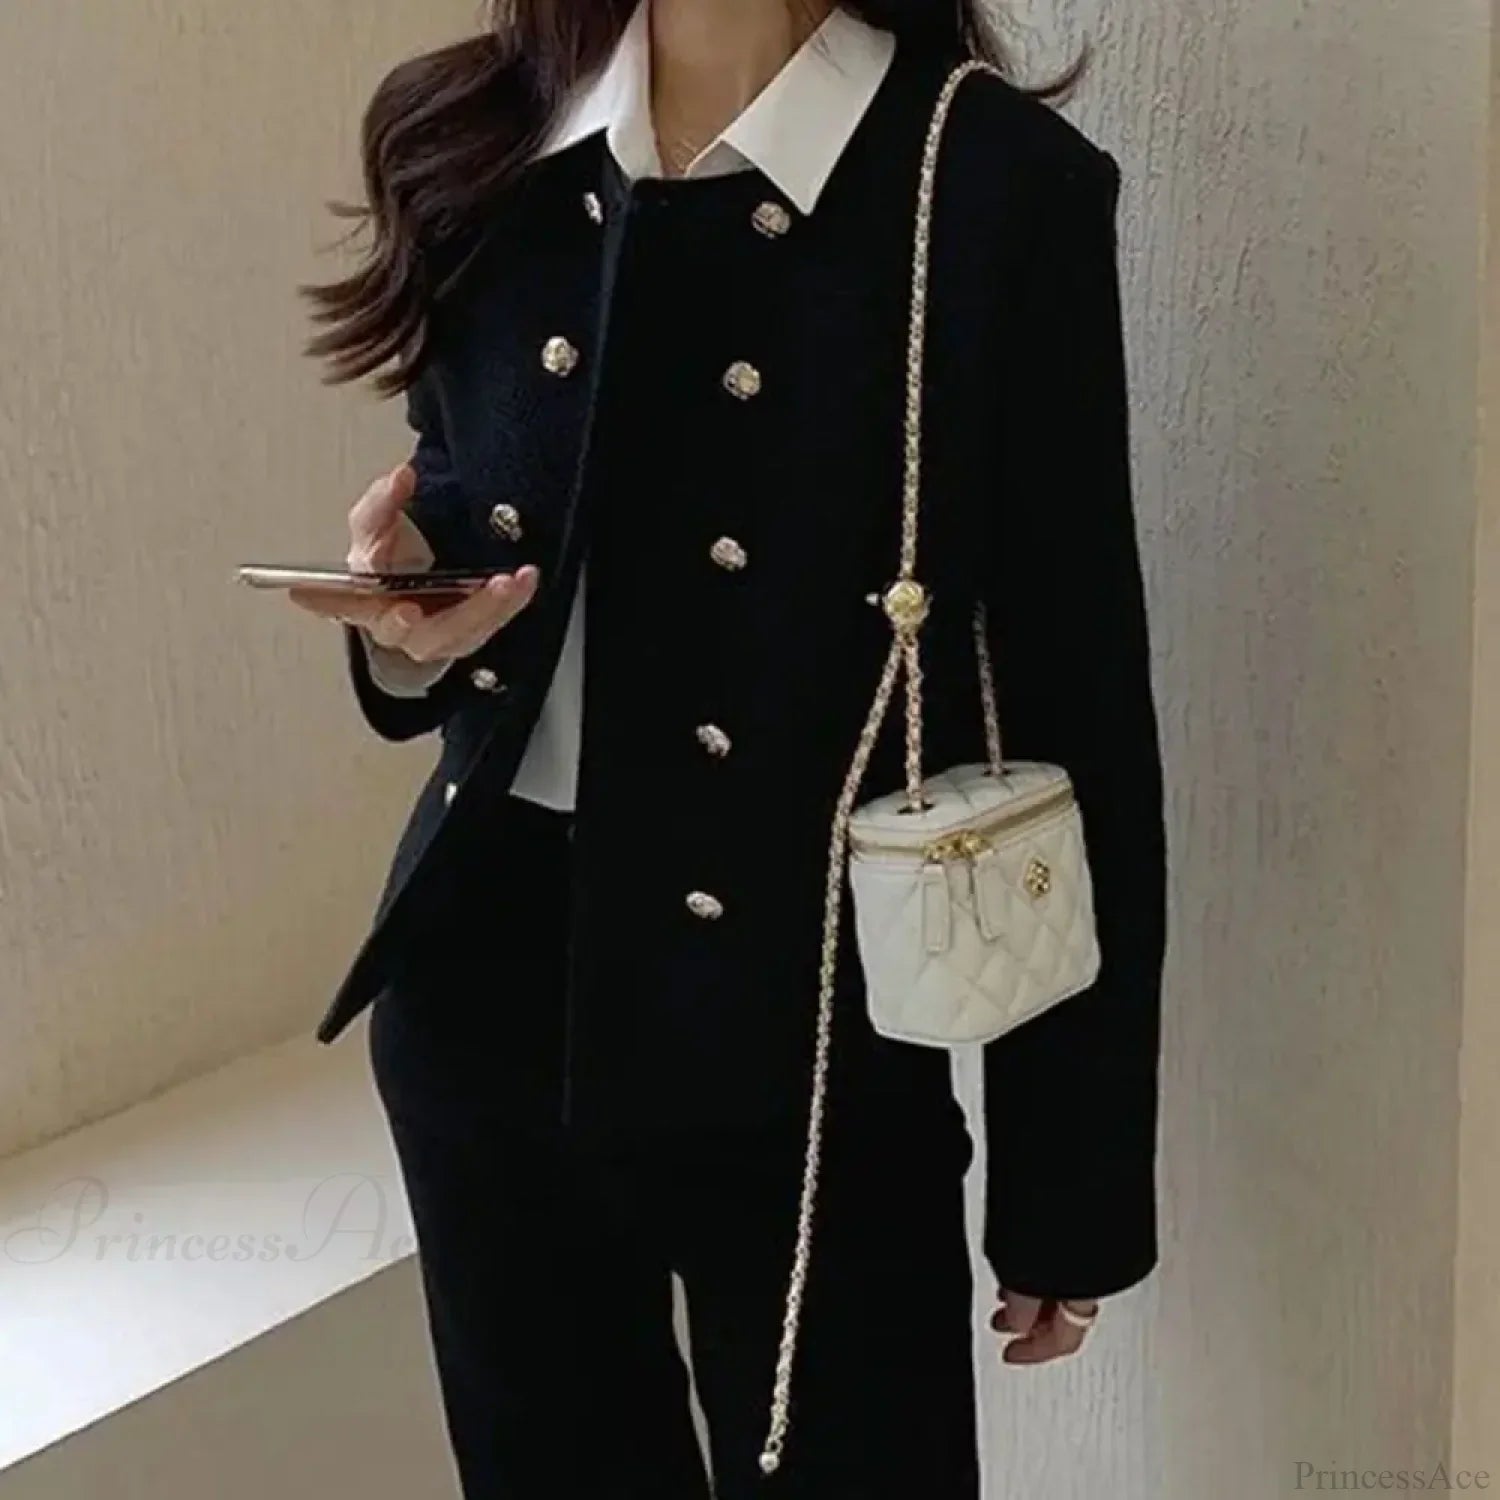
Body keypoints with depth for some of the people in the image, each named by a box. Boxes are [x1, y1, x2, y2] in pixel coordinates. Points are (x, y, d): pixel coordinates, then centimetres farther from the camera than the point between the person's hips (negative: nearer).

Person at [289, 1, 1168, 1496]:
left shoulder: (997, 185, -10)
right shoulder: (472, 143, 3)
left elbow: (1074, 709, -8)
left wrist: (1071, 1178, -5)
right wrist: (410, 626, -10)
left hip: (803, 1032, -4)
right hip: (482, 993, 5)